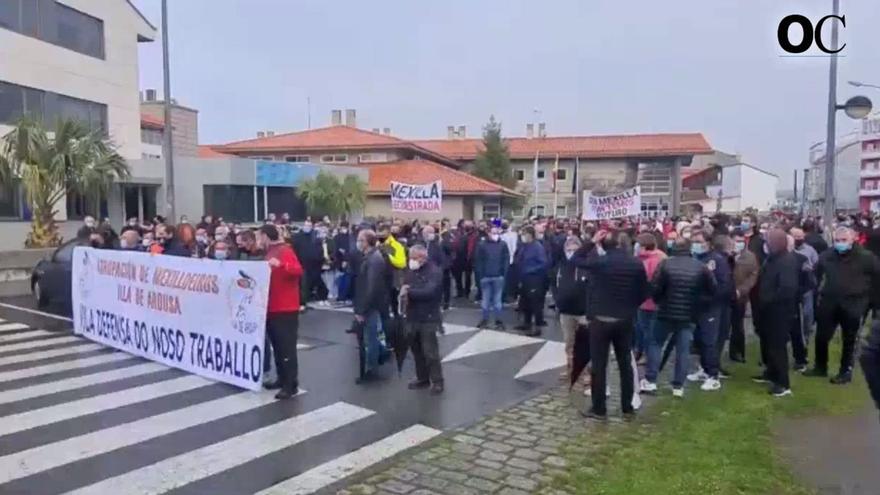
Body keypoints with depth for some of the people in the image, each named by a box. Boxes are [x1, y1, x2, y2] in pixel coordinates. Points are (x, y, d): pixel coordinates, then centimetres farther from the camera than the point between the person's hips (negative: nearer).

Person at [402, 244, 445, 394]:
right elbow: (404, 288, 10)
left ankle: (437, 382, 7)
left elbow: (429, 291, -24)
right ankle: (422, 378, 27)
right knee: (417, 351, 14)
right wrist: (403, 293, -14)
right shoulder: (410, 271, 12)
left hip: (428, 318, -7)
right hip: (412, 317, 7)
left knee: (430, 352, -4)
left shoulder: (435, 271, -11)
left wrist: (409, 292, -19)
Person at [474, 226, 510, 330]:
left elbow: (506, 260, 1)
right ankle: (485, 320, 20)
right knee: (485, 300, 9)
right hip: (485, 276, 0)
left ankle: (498, 321, 17)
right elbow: (478, 261, -1)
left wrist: (504, 273, -6)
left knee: (497, 300, 7)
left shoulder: (503, 244, 0)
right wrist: (480, 274, -6)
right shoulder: (482, 245, -2)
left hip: (498, 276, 0)